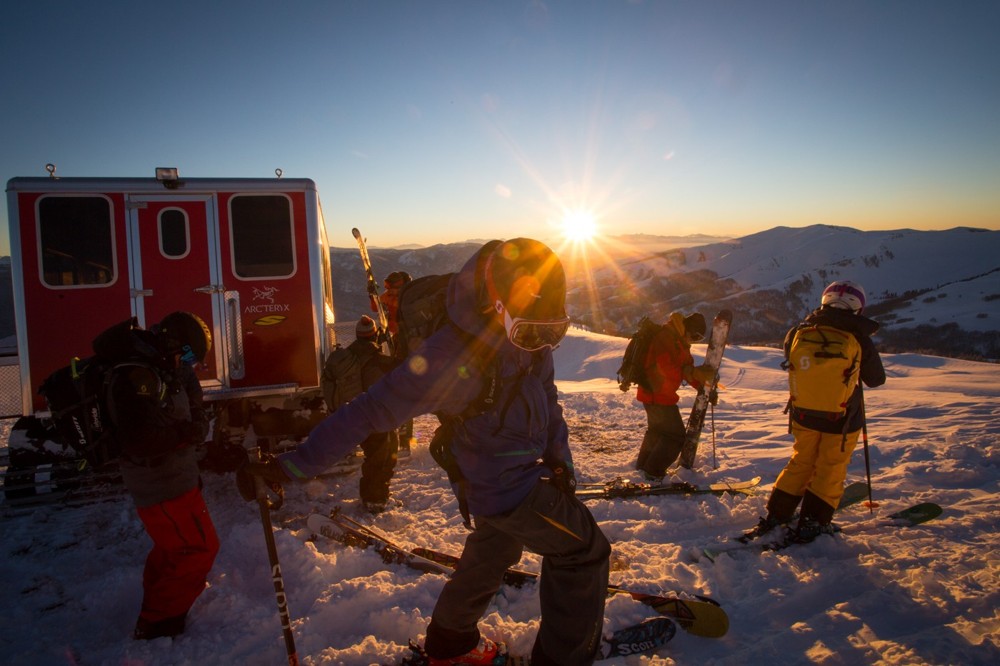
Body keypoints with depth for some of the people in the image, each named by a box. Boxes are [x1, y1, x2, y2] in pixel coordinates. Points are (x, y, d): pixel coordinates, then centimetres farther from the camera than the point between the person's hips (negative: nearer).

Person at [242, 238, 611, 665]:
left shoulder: (529, 335, -10)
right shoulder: (453, 357, -32)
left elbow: (547, 398, 6)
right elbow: (373, 410, -29)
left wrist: (558, 457, -2)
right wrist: (300, 463, -26)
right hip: (508, 487, -8)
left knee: (490, 552, 27)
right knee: (584, 552, 1)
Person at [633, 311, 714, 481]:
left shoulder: (679, 340, 11)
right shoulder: (666, 338, -21)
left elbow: (686, 366, 9)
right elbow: (668, 369, -29)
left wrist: (703, 386, -2)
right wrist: (696, 373, -27)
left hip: (652, 393, 11)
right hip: (658, 395, -11)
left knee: (657, 429, 27)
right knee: (676, 435, -3)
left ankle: (643, 464, 41)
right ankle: (654, 472, 3)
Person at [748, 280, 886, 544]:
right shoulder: (859, 339, -16)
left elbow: (791, 360, 12)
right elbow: (876, 379, -3)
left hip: (804, 414, 3)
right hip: (842, 420, -3)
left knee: (800, 463, 18)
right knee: (829, 472, 12)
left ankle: (775, 516, 19)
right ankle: (812, 524, 14)